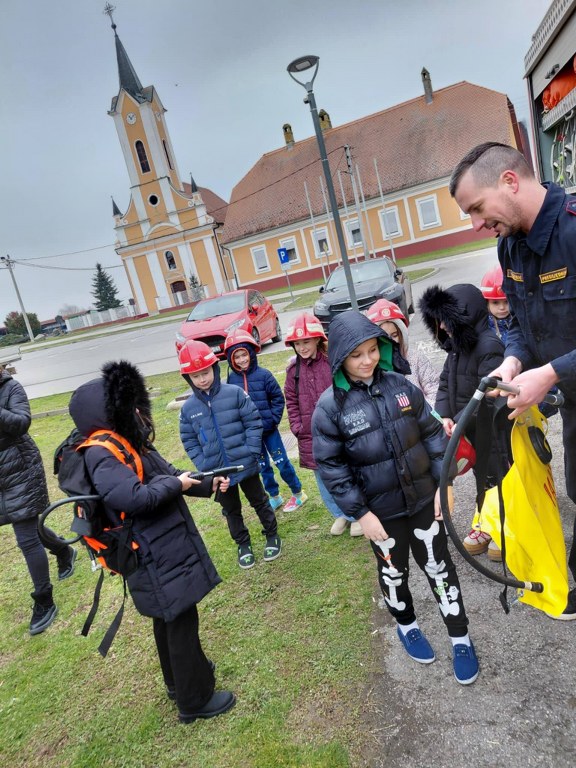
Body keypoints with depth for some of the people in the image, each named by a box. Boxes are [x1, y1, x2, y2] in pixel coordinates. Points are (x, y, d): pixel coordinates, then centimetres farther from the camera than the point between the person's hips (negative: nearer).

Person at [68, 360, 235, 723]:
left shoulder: (127, 442, 7)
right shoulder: (101, 454, -24)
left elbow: (169, 475, 14)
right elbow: (136, 497, -36)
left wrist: (208, 484, 3)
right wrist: (176, 484, -20)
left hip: (164, 551, 10)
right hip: (156, 560, -10)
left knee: (170, 620, 25)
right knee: (180, 622, 5)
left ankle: (181, 678, 46)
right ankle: (195, 699, 24)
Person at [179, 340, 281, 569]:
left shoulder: (235, 393, -12)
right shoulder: (188, 408, -5)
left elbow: (253, 422, -8)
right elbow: (189, 441, 2)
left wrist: (251, 452, -14)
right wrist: (203, 466, -7)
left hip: (245, 464, -2)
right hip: (217, 471, 2)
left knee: (259, 501, 17)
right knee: (231, 510, 19)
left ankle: (272, 536, 38)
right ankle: (243, 544, 38)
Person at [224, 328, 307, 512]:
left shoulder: (263, 375, -12)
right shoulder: (232, 379, -3)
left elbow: (278, 398, -6)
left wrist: (273, 419, -11)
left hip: (268, 428, -3)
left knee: (281, 461, 7)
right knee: (262, 466, 15)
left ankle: (298, 493, 25)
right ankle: (274, 497, 33)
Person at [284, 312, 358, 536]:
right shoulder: (293, 369, 1)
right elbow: (291, 402, 6)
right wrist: (297, 428, -2)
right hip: (311, 436, 4)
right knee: (323, 478, 15)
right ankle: (341, 515, 37)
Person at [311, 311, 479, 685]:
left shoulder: (400, 385, -7)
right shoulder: (330, 406, -17)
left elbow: (432, 433, 0)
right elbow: (331, 466, -13)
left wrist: (443, 484, -2)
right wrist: (361, 513, -13)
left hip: (423, 497, 2)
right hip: (381, 509, -2)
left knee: (438, 565, 14)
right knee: (394, 571, 19)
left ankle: (460, 637, 34)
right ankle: (406, 625, 47)